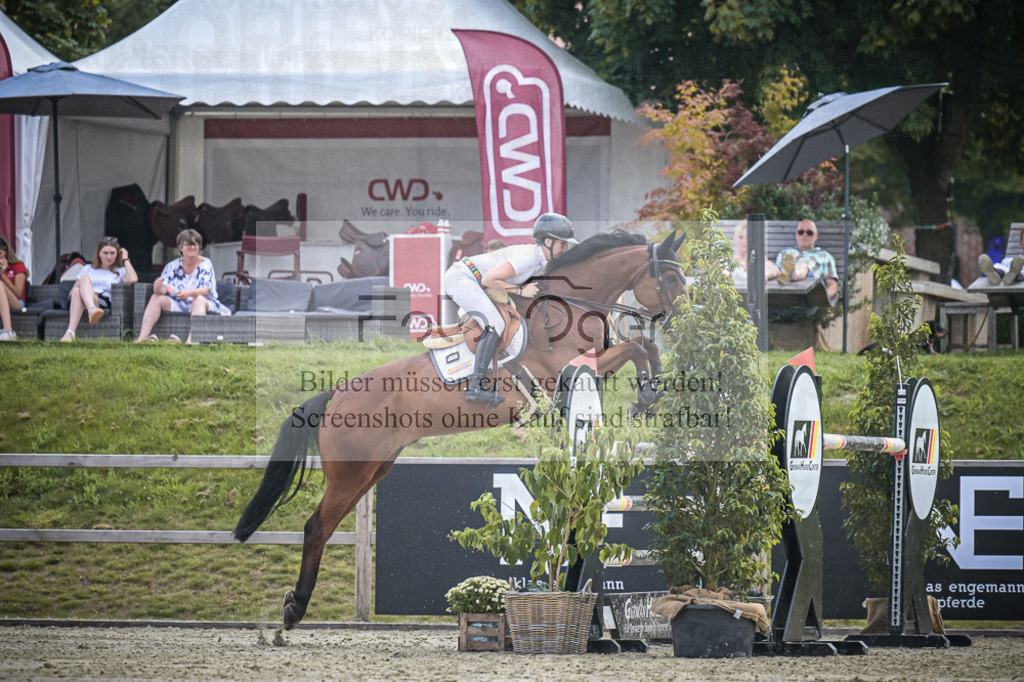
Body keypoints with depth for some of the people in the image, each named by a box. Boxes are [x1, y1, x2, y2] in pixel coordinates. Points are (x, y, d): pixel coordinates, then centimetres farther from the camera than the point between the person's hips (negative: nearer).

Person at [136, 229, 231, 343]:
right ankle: (143, 336, -32)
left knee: (199, 299, -35)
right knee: (156, 298, -16)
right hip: (177, 305, 4)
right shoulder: (173, 265, 3)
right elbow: (162, 289, -5)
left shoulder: (205, 264, -6)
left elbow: (206, 290, -19)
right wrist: (158, 288, -31)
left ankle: (191, 339, -55)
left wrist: (189, 293, -40)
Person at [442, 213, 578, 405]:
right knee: (495, 325, -19)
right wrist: (521, 290, -18)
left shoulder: (540, 259, 9)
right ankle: (476, 387, -23)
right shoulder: (529, 256, -21)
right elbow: (490, 279, -24)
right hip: (461, 278, -11)